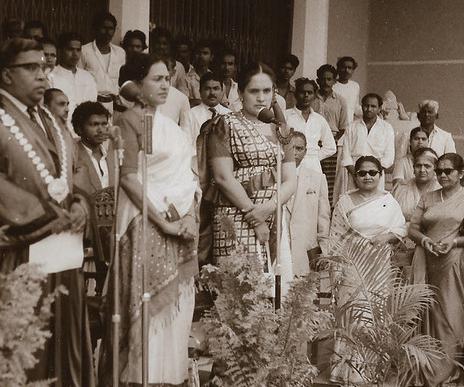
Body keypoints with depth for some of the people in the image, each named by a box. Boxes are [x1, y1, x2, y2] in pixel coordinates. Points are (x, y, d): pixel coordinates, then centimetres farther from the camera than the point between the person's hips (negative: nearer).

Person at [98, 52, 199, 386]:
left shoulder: (170, 126, 17)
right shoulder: (130, 120, -5)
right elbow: (128, 177, -13)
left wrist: (190, 216, -1)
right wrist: (162, 221, -17)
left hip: (181, 223, 7)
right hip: (148, 224, -7)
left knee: (176, 303, 7)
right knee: (148, 303, -5)